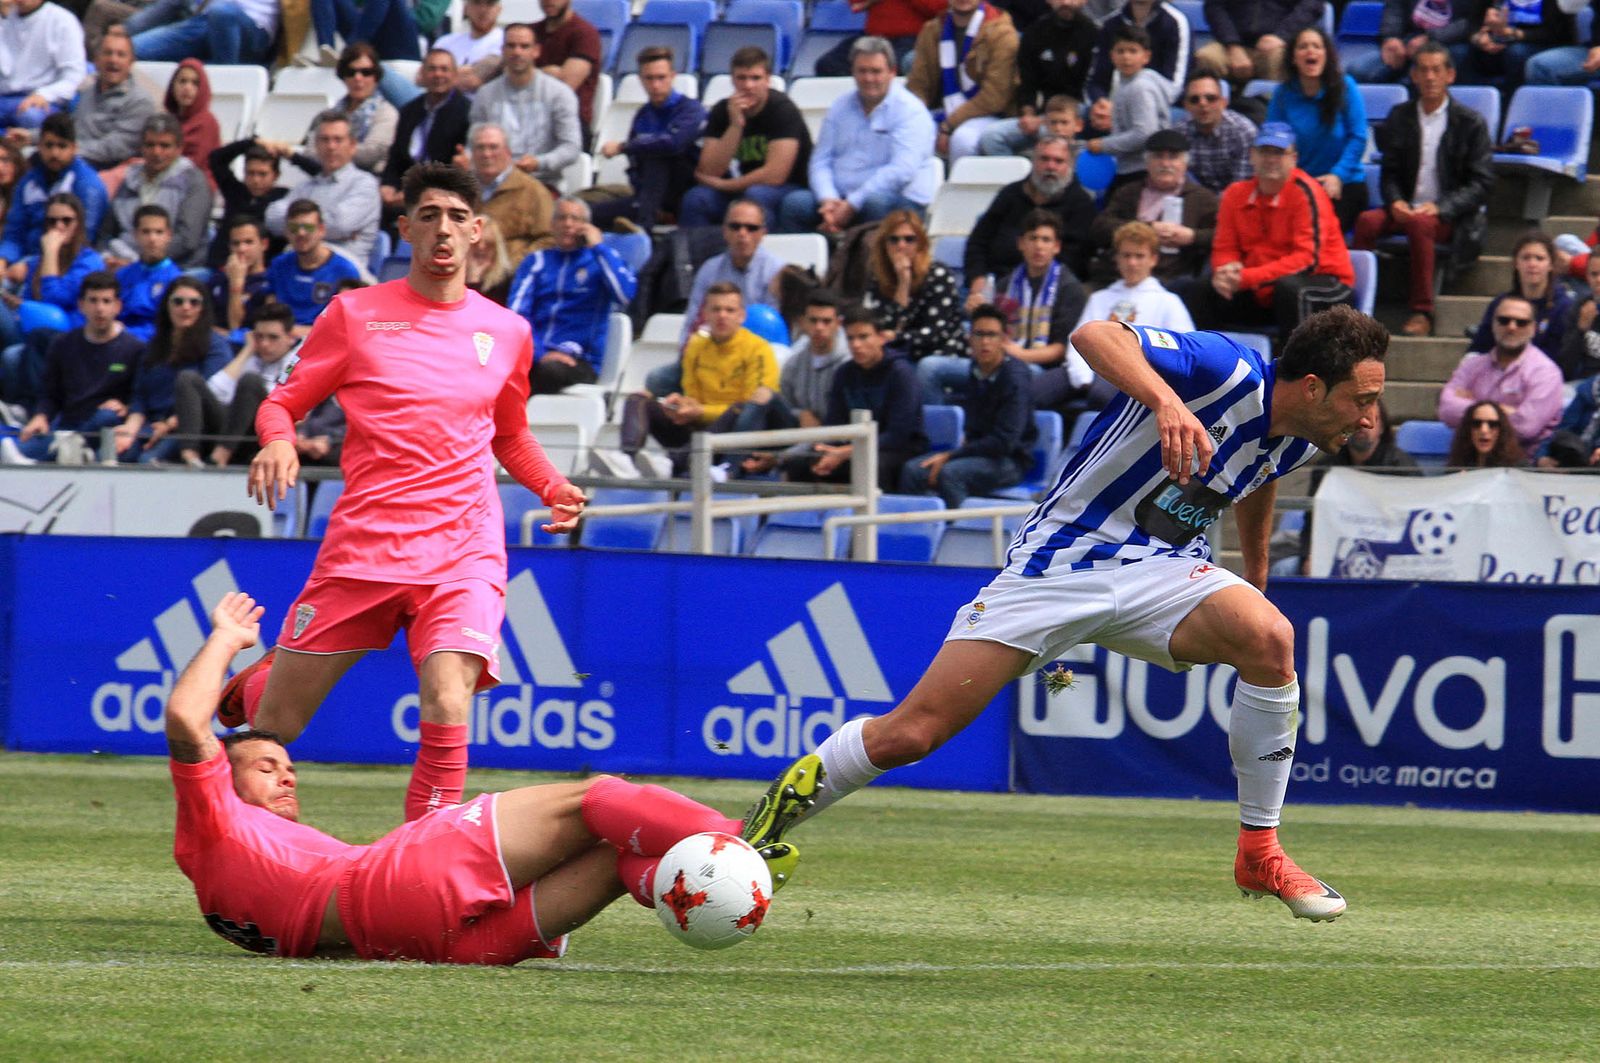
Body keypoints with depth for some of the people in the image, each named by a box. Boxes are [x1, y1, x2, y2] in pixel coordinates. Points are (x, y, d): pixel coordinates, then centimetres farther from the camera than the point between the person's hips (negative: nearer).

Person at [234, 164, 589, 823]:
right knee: (274, 724, 4)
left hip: (463, 552, 1)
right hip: (362, 544, -1)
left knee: (448, 710, -24)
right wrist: (277, 440, -14)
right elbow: (284, 402, 10)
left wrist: (555, 489, 8)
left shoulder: (506, 332, 12)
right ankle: (255, 682, 42)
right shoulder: (355, 314, 4)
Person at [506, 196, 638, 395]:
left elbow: (626, 294, -8)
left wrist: (598, 247, 0)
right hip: (535, 357, 2)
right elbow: (517, 311, 6)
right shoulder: (537, 261, 20)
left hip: (580, 361, -1)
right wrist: (540, 354, -11)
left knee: (549, 370, -38)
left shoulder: (603, 258, 14)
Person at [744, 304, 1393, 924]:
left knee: (1270, 639, -27)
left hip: (1161, 571, 5)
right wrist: (1166, 401, -52)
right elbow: (1094, 335, -36)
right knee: (908, 735, -9)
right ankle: (786, 805, 19)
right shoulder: (1225, 370, -21)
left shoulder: (1299, 441, 2)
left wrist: (1256, 577, 40)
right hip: (1061, 561, -5)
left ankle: (1260, 852, -13)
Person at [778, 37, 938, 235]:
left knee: (876, 201, -39)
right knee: (795, 202, -21)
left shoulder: (911, 112, -5)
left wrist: (851, 205, -21)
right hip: (841, 198, 5)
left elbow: (901, 170, -16)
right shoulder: (840, 107, 15)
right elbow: (821, 160, 11)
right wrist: (828, 200, -12)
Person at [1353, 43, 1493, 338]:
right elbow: (1390, 172, 12)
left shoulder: (1470, 123, 0)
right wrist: (1395, 202, -11)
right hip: (1407, 210, 4)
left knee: (1419, 225, -37)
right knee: (1367, 222, -27)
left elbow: (1481, 183, -4)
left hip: (1450, 218, -4)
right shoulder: (1400, 117, 12)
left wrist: (1440, 208, -19)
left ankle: (1422, 313, -36)